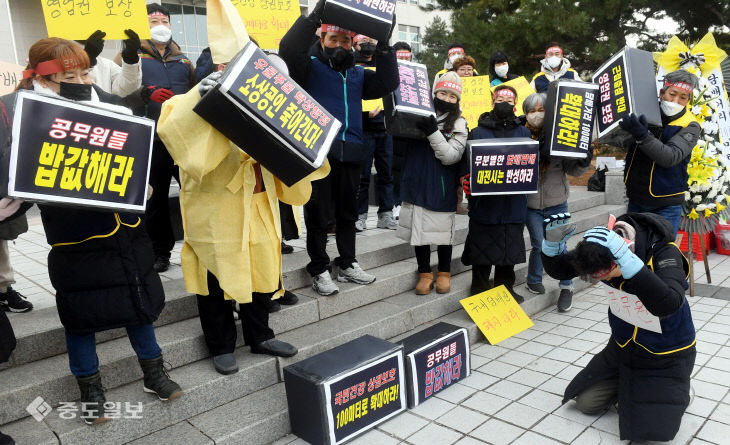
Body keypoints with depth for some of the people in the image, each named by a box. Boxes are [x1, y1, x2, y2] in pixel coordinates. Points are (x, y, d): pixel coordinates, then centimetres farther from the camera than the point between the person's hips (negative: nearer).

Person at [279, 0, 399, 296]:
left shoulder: (358, 73, 20)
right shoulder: (310, 66, 5)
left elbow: (387, 84, 6)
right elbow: (289, 48, -15)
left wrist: (384, 47, -3)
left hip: (350, 152, 5)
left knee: (347, 212, 14)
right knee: (317, 213, 1)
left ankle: (348, 264, 26)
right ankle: (319, 270, 12)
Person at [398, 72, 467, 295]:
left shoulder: (459, 124, -1)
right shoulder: (419, 116, 6)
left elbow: (450, 156, -12)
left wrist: (433, 132, -23)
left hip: (442, 189, -2)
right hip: (417, 184, 2)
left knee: (443, 230, 8)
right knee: (419, 228, 7)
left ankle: (444, 273, 28)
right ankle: (425, 273, 24)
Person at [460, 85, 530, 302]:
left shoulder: (524, 133, 12)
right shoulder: (477, 133, 3)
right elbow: (466, 162, 0)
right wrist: (466, 180, -18)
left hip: (514, 203, 3)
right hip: (484, 203, -3)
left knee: (510, 249, 12)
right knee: (482, 248, 4)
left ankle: (506, 288, 28)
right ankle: (479, 289, 19)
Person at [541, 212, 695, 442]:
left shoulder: (664, 252, -32)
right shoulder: (601, 246, -17)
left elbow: (667, 305, -49)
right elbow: (558, 270, -7)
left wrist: (625, 256, -57)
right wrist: (553, 240, -29)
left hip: (667, 355, -5)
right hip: (623, 345, 5)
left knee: (650, 430, -11)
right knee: (585, 402, 5)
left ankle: (677, 390, 16)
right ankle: (628, 386, 29)